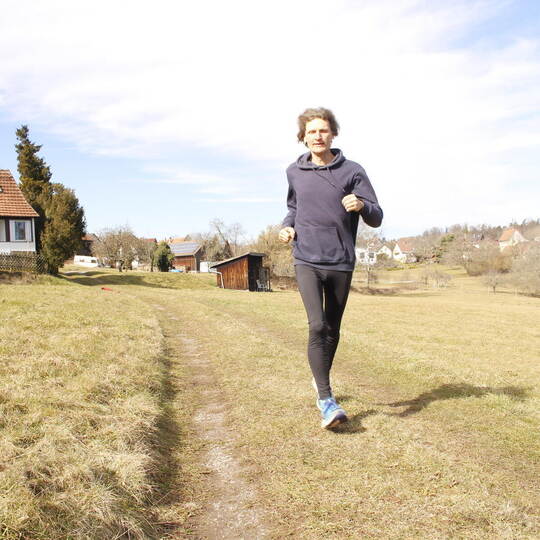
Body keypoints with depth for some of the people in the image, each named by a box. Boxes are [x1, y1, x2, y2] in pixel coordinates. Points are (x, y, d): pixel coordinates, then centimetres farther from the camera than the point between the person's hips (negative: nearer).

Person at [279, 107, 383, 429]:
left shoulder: (352, 172, -1)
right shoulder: (295, 172, 6)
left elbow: (377, 218, -3)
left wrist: (361, 205, -25)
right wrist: (288, 226, 3)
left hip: (341, 263, 0)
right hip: (307, 261, 0)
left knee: (333, 330, 13)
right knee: (317, 326, -15)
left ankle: (322, 381, 37)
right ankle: (326, 400, -9)